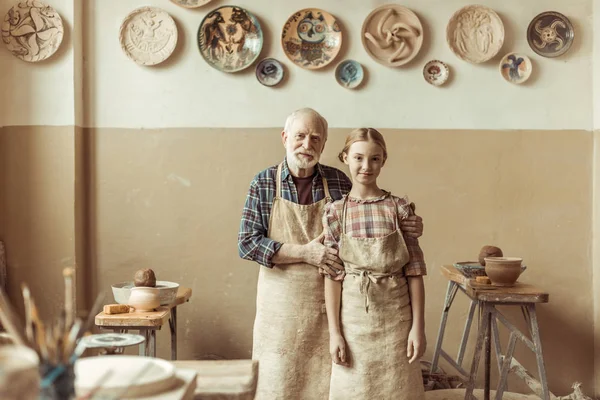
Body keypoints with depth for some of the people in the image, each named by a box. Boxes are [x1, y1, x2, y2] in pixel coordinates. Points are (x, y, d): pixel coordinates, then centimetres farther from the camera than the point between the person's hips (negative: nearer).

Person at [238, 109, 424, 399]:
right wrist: (304, 253, -16)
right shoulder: (263, 183, -2)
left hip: (330, 302, 1)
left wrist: (405, 229, -7)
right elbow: (246, 244, -8)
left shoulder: (339, 182, 3)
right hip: (282, 304, -1)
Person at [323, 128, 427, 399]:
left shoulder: (399, 208, -2)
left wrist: (418, 326, -5)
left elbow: (414, 272, -2)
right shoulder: (335, 212, -2)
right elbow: (333, 276, -3)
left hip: (395, 316, 0)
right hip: (353, 317, 0)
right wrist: (334, 331, -6)